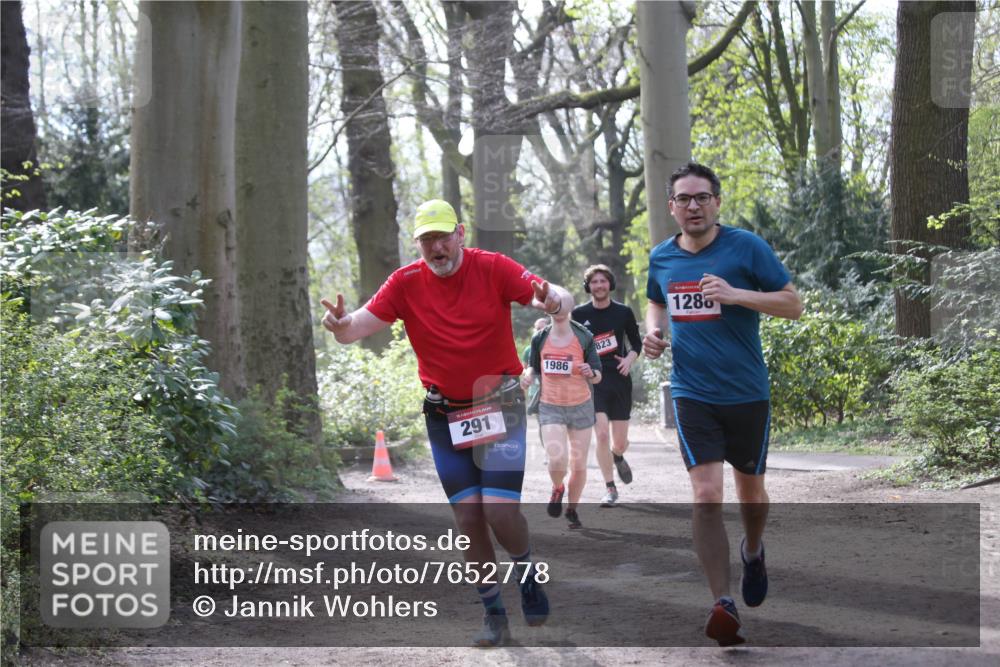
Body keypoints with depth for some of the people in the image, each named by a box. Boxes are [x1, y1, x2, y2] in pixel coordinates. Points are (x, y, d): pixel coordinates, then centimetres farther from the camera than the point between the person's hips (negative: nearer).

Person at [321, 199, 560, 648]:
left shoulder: (492, 269, -10)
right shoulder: (406, 283, -4)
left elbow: (547, 295, -20)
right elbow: (359, 327, -10)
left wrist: (549, 300, -44)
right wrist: (341, 324, -34)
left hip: (499, 405, -2)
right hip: (444, 414, 2)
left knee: (500, 510, -13)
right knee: (468, 517, 1)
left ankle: (527, 572, 19)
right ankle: (494, 615, 14)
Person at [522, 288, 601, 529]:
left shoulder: (584, 337, -6)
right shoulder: (540, 339, -1)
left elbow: (597, 377, -4)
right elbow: (534, 367, 14)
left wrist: (590, 373, -27)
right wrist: (528, 374, -9)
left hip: (581, 407, 0)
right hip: (550, 408, 0)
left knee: (579, 465, 4)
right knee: (556, 459, -17)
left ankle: (572, 509, 27)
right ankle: (558, 489, 18)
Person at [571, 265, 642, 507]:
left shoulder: (623, 312, 3)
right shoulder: (579, 314, 0)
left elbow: (636, 343, 14)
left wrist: (629, 359, -5)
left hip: (619, 380, 1)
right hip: (594, 380, -1)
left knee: (620, 442, 4)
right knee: (602, 434, -15)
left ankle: (618, 457, 43)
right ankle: (610, 489, -2)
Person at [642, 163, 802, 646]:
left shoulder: (746, 247, -8)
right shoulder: (661, 257, 5)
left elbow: (793, 304, -8)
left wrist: (736, 295, -22)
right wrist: (653, 331, 3)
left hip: (747, 392, -1)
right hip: (692, 393, 1)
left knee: (750, 488, 15)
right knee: (707, 494, -13)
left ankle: (752, 552, 48)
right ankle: (723, 603, -12)